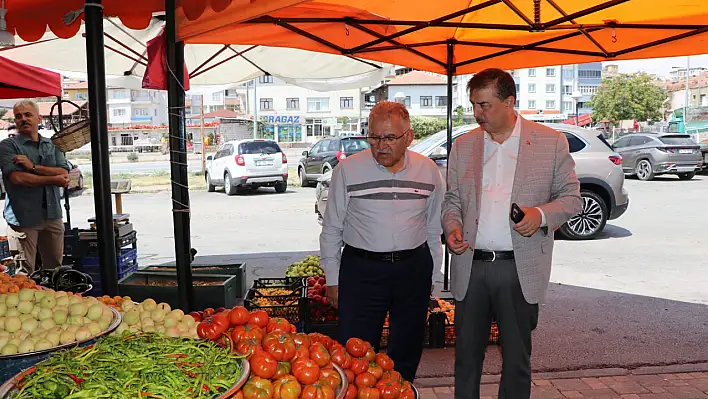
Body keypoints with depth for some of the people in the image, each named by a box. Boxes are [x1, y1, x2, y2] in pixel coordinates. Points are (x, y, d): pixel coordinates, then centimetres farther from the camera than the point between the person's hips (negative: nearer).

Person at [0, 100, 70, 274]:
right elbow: (17, 178, -14)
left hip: (52, 215, 4)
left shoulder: (52, 145, 13)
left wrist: (33, 167, -14)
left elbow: (64, 174, -2)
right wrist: (53, 180, -8)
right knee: (24, 272, 0)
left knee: (55, 268, 12)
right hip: (23, 217, -4)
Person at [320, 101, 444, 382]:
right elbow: (332, 229, 0)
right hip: (360, 271, -2)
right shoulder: (347, 170, -6)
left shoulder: (428, 170, 2)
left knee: (407, 352, 17)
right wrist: (332, 280, 1)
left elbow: (434, 227, 11)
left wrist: (431, 274, 12)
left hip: (414, 269, 3)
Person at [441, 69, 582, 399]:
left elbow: (571, 197, 4)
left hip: (521, 270, -2)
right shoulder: (463, 146, 9)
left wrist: (541, 214, -15)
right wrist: (452, 226, -6)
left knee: (516, 359, 12)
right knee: (466, 355, 13)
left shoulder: (551, 142, 1)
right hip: (470, 267, 2)